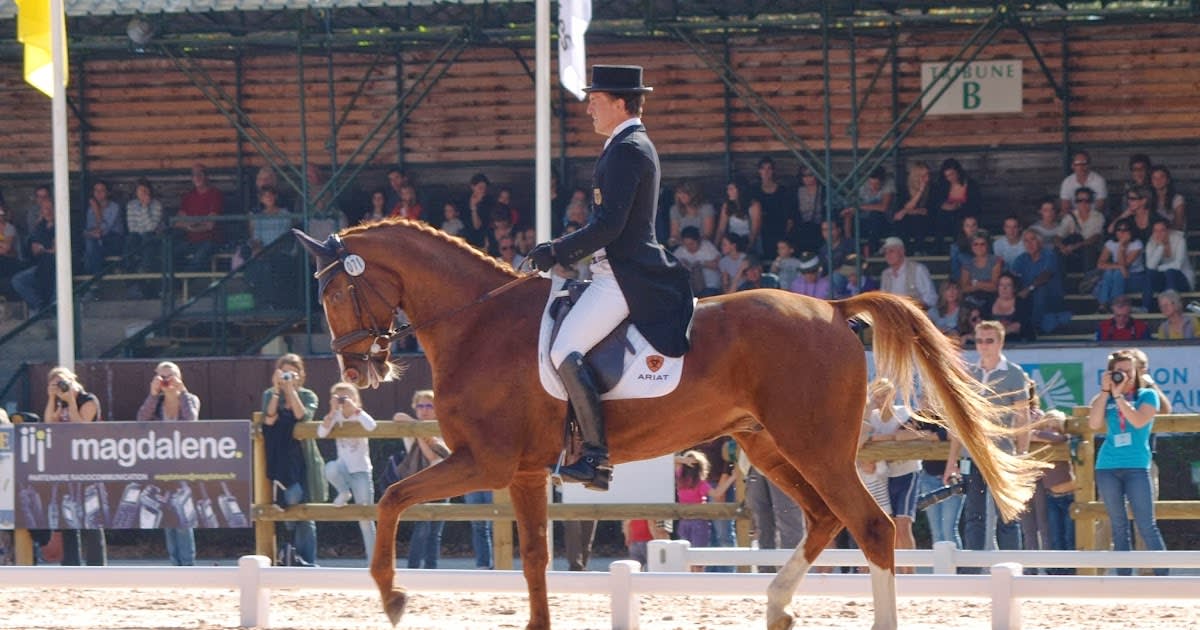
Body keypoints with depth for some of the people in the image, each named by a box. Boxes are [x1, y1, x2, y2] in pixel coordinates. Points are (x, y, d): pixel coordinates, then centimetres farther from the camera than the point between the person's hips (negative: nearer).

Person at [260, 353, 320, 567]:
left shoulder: (308, 396, 8)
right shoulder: (270, 395, 10)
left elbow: (303, 416, -12)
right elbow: (269, 420, -8)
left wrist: (292, 390, -12)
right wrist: (277, 390, -11)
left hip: (301, 459, 0)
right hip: (280, 460, 0)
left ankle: (307, 562, -1)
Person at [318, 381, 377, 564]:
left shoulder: (359, 415, -5)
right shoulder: (335, 416, 2)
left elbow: (371, 426, -28)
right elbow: (321, 432, -15)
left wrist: (354, 408, -25)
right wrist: (333, 411, -20)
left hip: (361, 469, -2)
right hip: (343, 467, 2)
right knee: (330, 468, -37)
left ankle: (373, 561, 5)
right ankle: (344, 493, -3)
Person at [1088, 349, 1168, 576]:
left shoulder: (1146, 395, 5)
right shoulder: (1105, 399, 12)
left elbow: (1139, 421, -13)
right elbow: (1093, 424, -4)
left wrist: (1119, 396, -12)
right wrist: (1105, 391, -5)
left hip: (1136, 466, -3)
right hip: (1107, 467, 4)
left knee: (1146, 525, -9)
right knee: (1118, 526, 6)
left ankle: (1163, 578, -7)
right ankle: (1123, 579, 8)